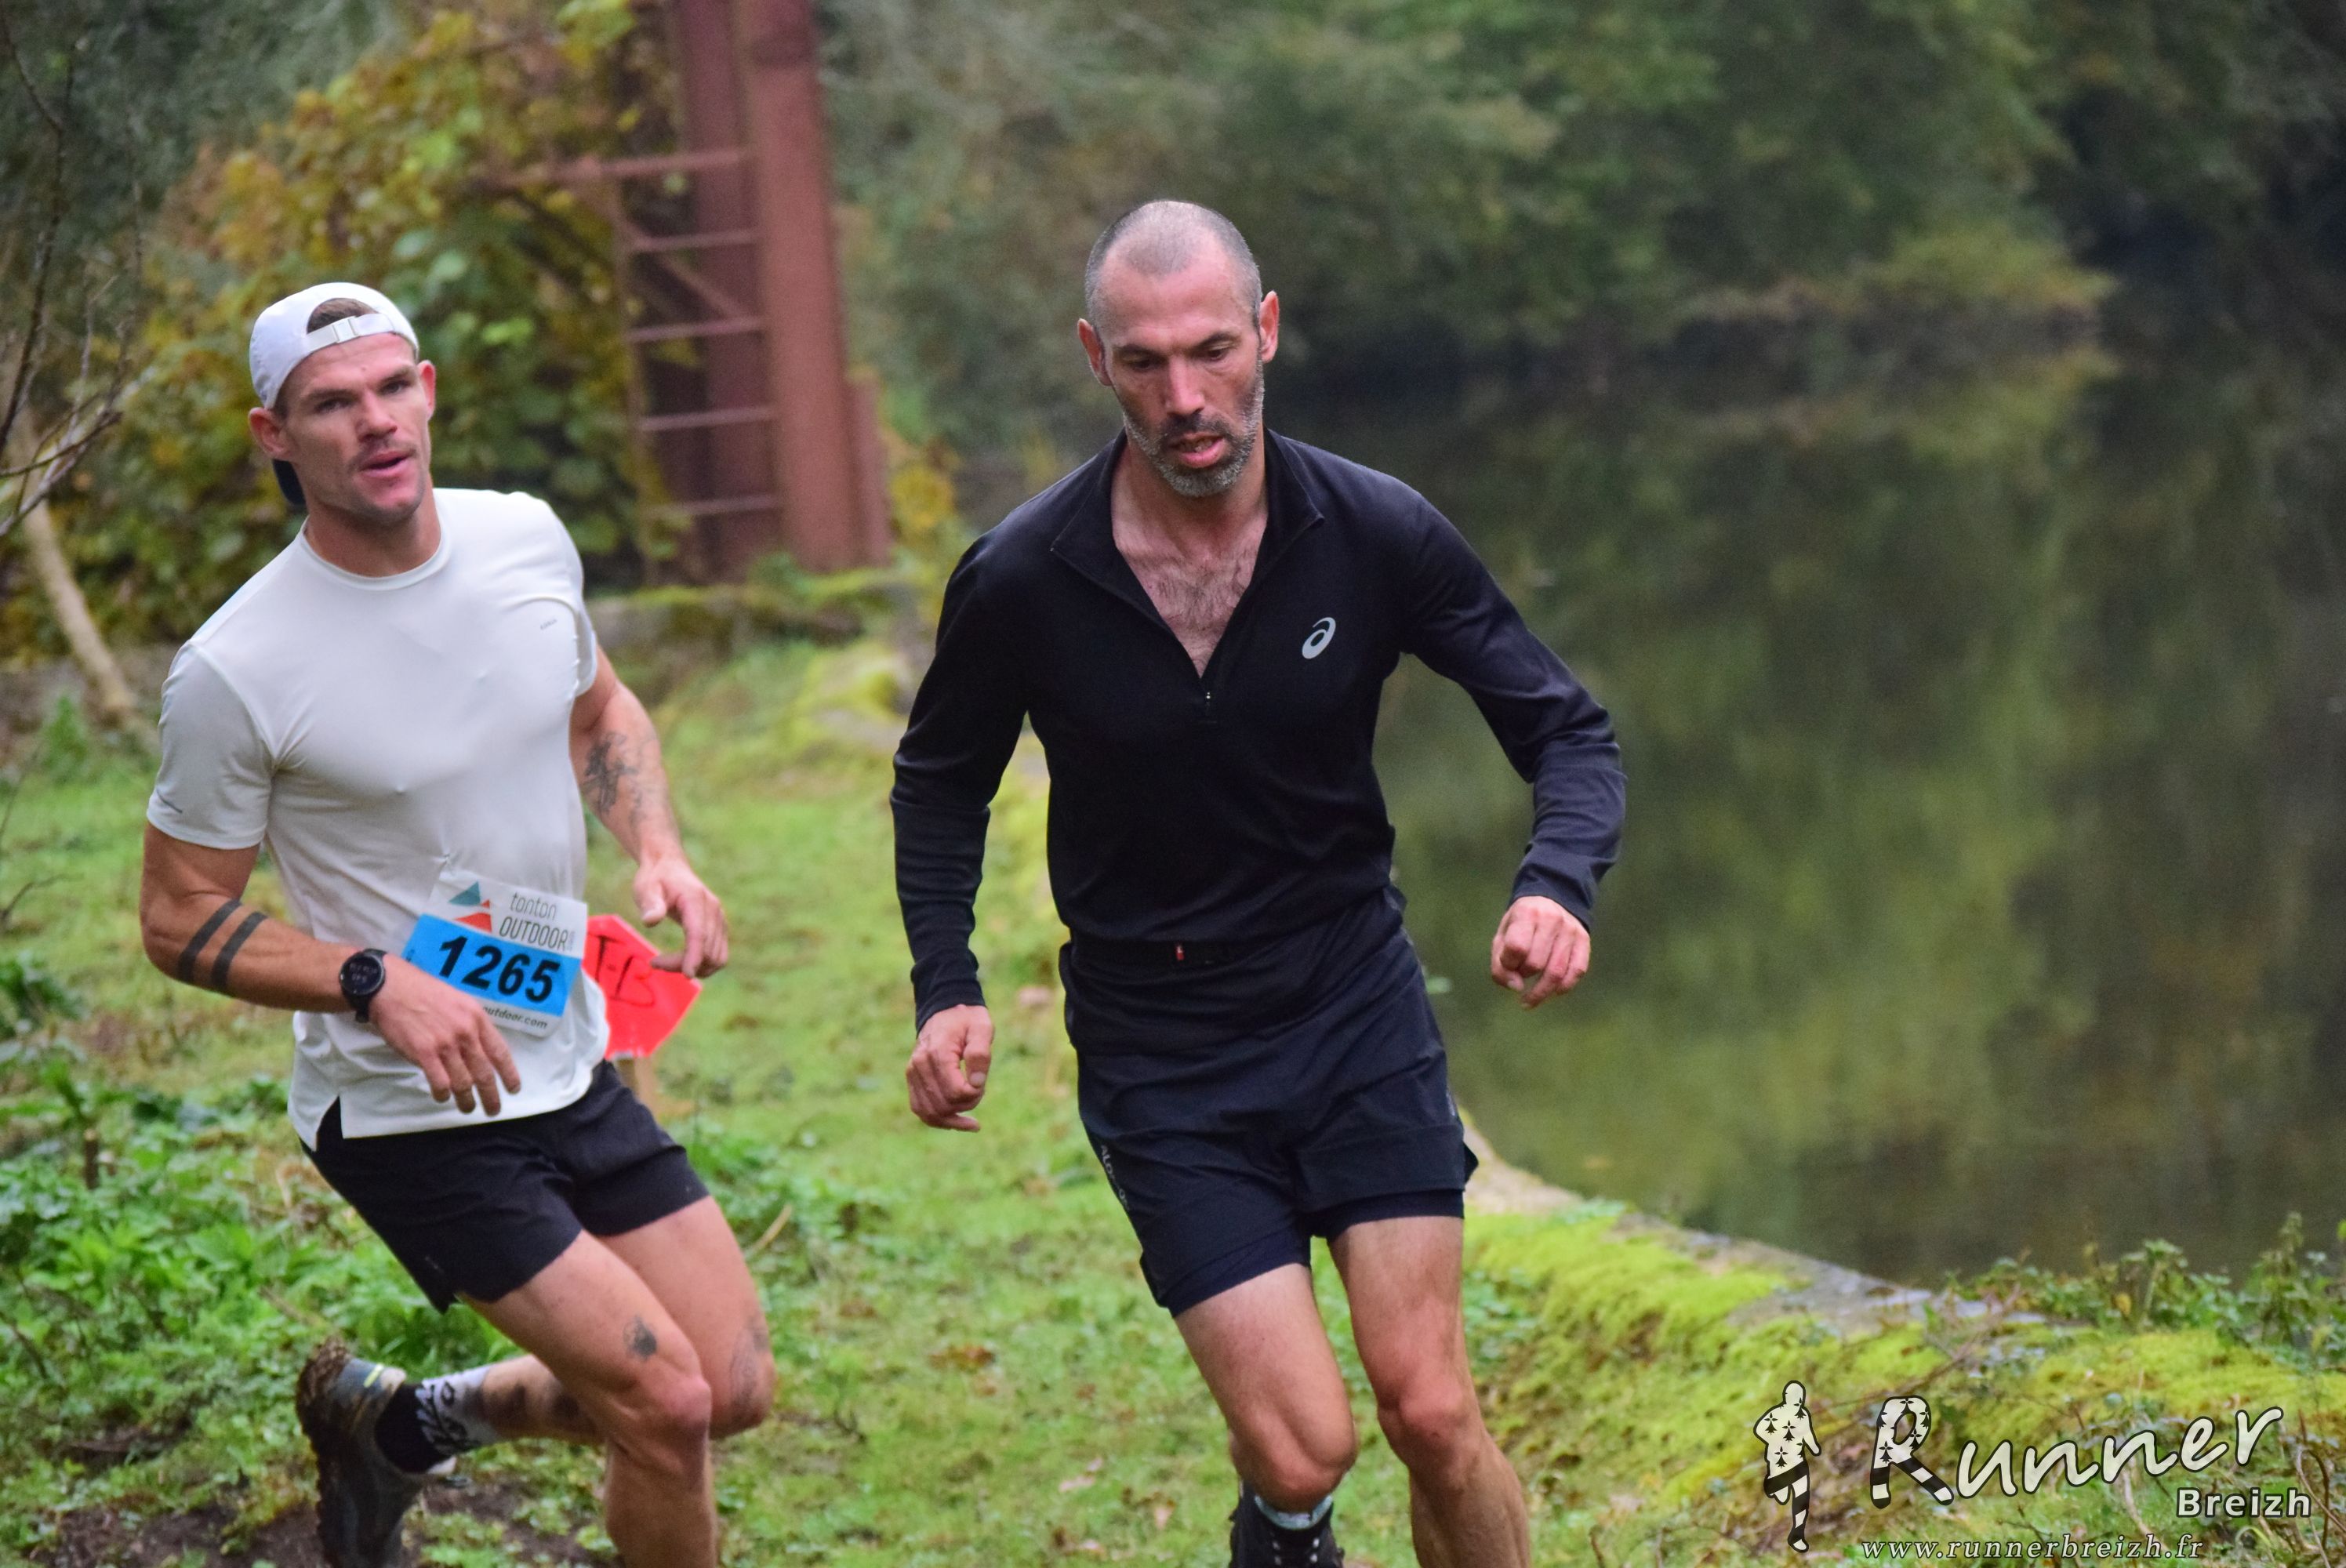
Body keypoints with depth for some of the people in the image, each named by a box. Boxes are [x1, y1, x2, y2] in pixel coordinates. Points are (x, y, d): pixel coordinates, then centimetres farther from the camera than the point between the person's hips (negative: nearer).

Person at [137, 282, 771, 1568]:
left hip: (572, 1065, 7)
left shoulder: (526, 540, -2)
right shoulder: (234, 674, -19)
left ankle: (401, 1419, 29)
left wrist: (661, 856, -1)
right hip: (409, 1116, -6)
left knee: (736, 1391, 8)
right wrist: (378, 985, -25)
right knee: (666, 1404, -13)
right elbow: (180, 921, -10)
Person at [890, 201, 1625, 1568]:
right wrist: (947, 991, -7)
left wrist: (1559, 886, -24)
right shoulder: (1022, 580, -13)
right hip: (1160, 1055, -1)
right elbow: (942, 786, 7)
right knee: (1303, 1450, -9)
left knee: (1432, 1414, -8)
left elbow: (1569, 733, -3)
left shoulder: (1378, 534, -11)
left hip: (1357, 1006, 1)